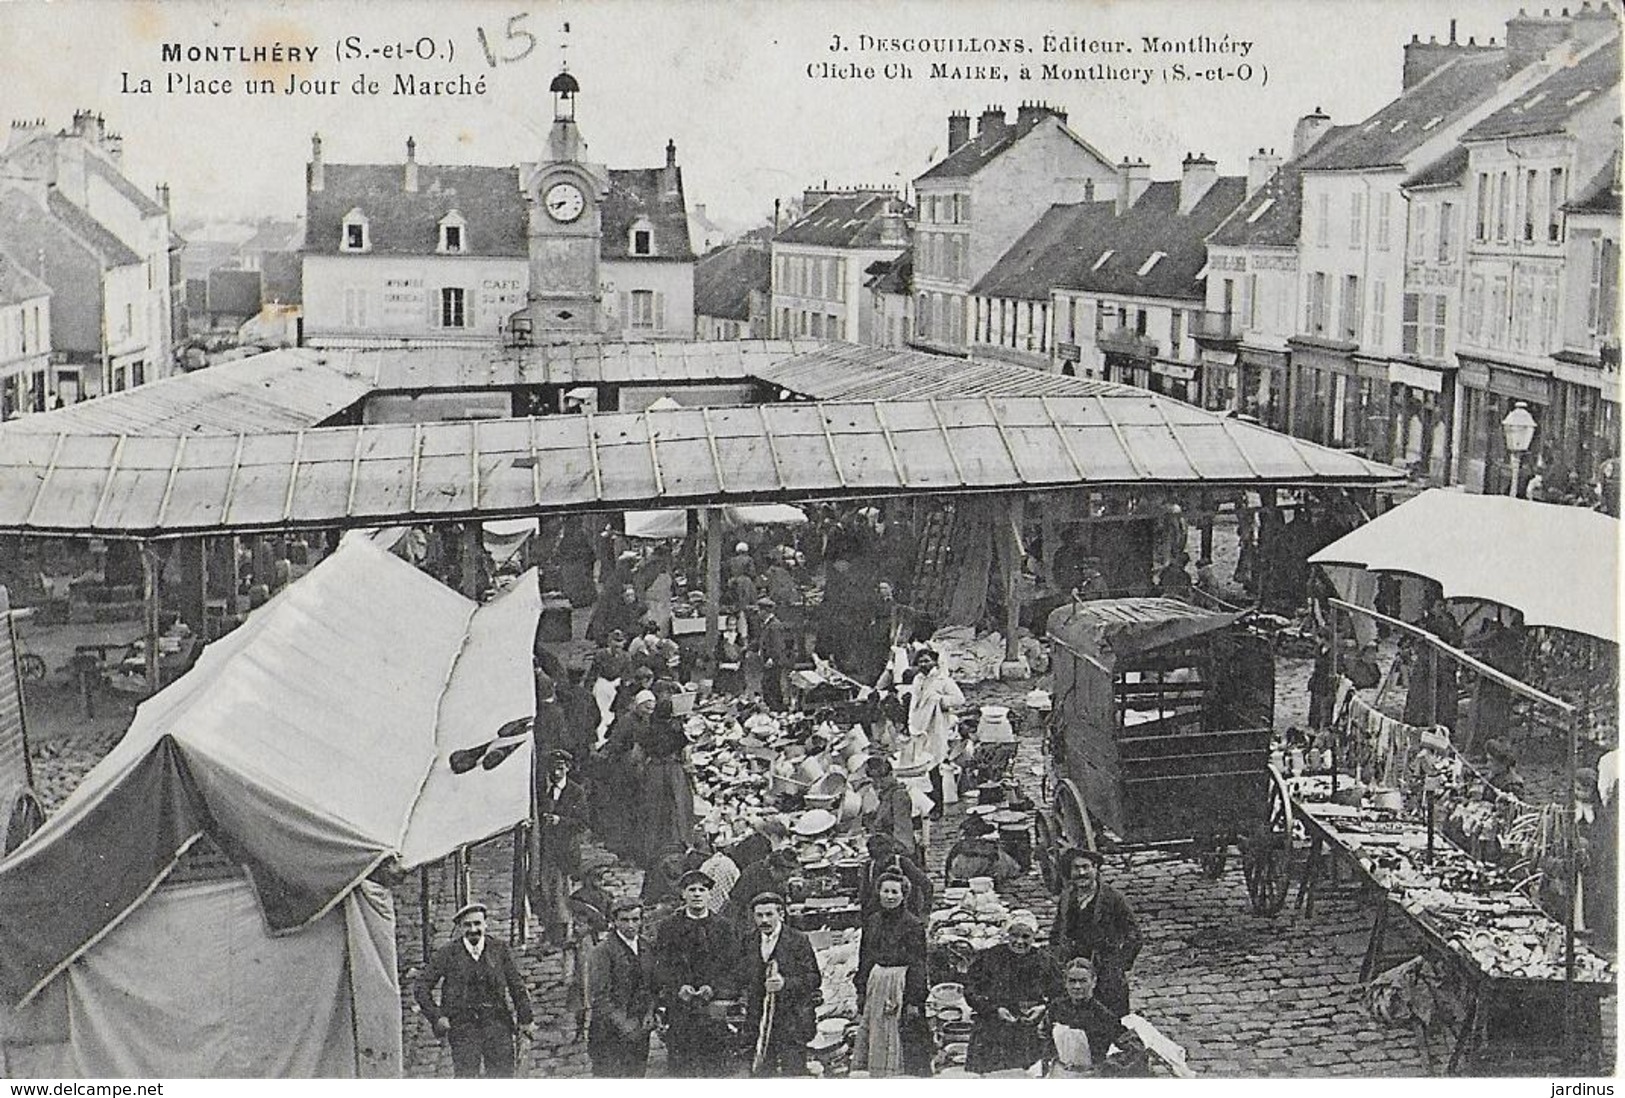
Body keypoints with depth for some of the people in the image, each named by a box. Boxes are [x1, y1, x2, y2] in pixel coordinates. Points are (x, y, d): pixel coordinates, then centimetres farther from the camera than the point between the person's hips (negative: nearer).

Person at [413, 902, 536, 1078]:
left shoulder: (499, 949, 5)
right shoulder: (447, 953, 0)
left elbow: (516, 986, 12)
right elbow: (420, 988, 4)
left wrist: (526, 1019, 10)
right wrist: (436, 1017, -4)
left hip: (496, 1022, 1)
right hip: (462, 1023, -1)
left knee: (503, 1075, -5)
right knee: (466, 1076, -9)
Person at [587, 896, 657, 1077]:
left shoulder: (646, 952, 15)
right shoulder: (603, 951, -7)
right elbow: (598, 996, -11)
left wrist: (650, 1014, 1)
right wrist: (622, 1023, -16)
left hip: (639, 1033, 6)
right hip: (609, 1033, -6)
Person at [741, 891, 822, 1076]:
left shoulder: (798, 940, -5)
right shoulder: (751, 942, 10)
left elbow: (814, 978, -8)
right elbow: (744, 979, 20)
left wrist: (785, 983, -23)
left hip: (791, 1018, -5)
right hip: (760, 1021, 5)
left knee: (793, 1069, -4)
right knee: (760, 1070, 5)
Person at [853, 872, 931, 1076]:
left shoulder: (913, 924, -8)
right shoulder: (872, 921, 8)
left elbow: (917, 966, -9)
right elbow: (864, 959, 14)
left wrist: (914, 1000, -13)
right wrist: (861, 990, 9)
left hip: (902, 984, -5)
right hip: (875, 985, 5)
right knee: (877, 1041, 7)